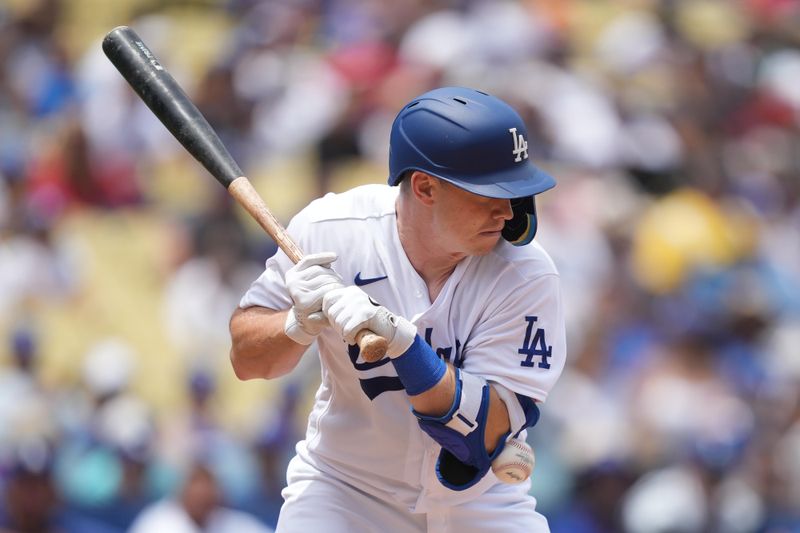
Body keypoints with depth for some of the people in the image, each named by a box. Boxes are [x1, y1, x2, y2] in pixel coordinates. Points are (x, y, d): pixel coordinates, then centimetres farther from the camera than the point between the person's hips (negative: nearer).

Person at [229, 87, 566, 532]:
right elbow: (245, 359, -9)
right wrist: (299, 324, -31)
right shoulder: (331, 231, -17)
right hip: (343, 489, 0)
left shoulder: (526, 274, -20)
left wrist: (399, 340, -38)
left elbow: (484, 432, -25)